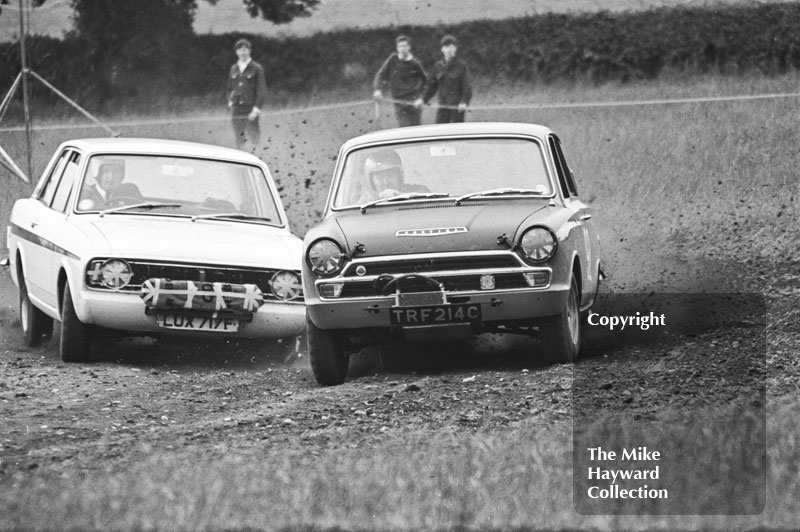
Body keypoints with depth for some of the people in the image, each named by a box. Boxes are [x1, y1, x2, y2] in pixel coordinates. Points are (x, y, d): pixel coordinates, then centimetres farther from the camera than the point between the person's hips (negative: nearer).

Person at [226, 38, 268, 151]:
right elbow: (228, 88, 26)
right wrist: (230, 102, 10)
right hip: (236, 112, 5)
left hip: (251, 112, -5)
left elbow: (261, 91, -5)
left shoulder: (256, 69, -1)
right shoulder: (233, 69, 13)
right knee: (239, 142, 6)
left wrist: (256, 109, -13)